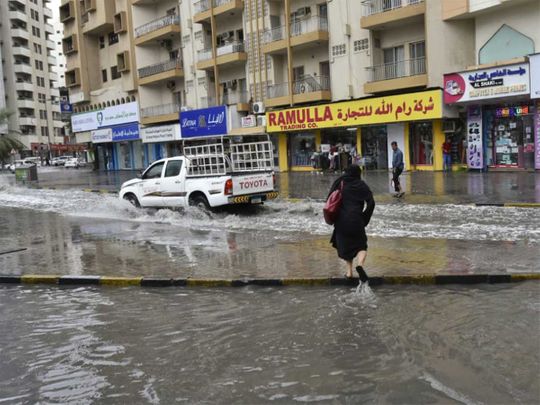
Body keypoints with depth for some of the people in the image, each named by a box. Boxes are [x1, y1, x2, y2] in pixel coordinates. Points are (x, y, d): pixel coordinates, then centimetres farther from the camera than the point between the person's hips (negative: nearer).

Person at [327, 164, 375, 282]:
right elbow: (371, 203, -8)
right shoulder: (361, 185, 0)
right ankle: (360, 264, -19)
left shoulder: (339, 183, 6)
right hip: (356, 220, -2)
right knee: (361, 245, 9)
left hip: (341, 220, 2)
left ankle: (349, 271, 16)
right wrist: (364, 219, 0)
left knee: (345, 245, 20)